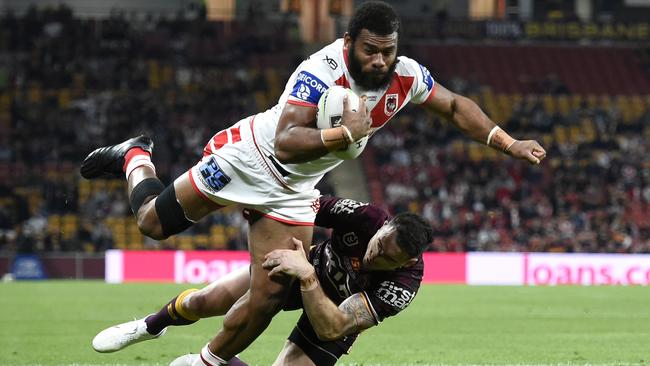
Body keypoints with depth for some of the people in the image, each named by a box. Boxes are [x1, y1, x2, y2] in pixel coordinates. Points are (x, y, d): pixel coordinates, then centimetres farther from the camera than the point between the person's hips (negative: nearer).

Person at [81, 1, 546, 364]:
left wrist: (508, 142, -6)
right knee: (155, 223, 7)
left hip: (291, 192, 5)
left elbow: (454, 105, 3)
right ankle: (136, 157, 39)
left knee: (268, 298, -2)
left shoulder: (405, 76, -16)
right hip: (249, 160, -5)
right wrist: (346, 133, -51)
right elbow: (285, 144, -43)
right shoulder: (322, 72, -35)